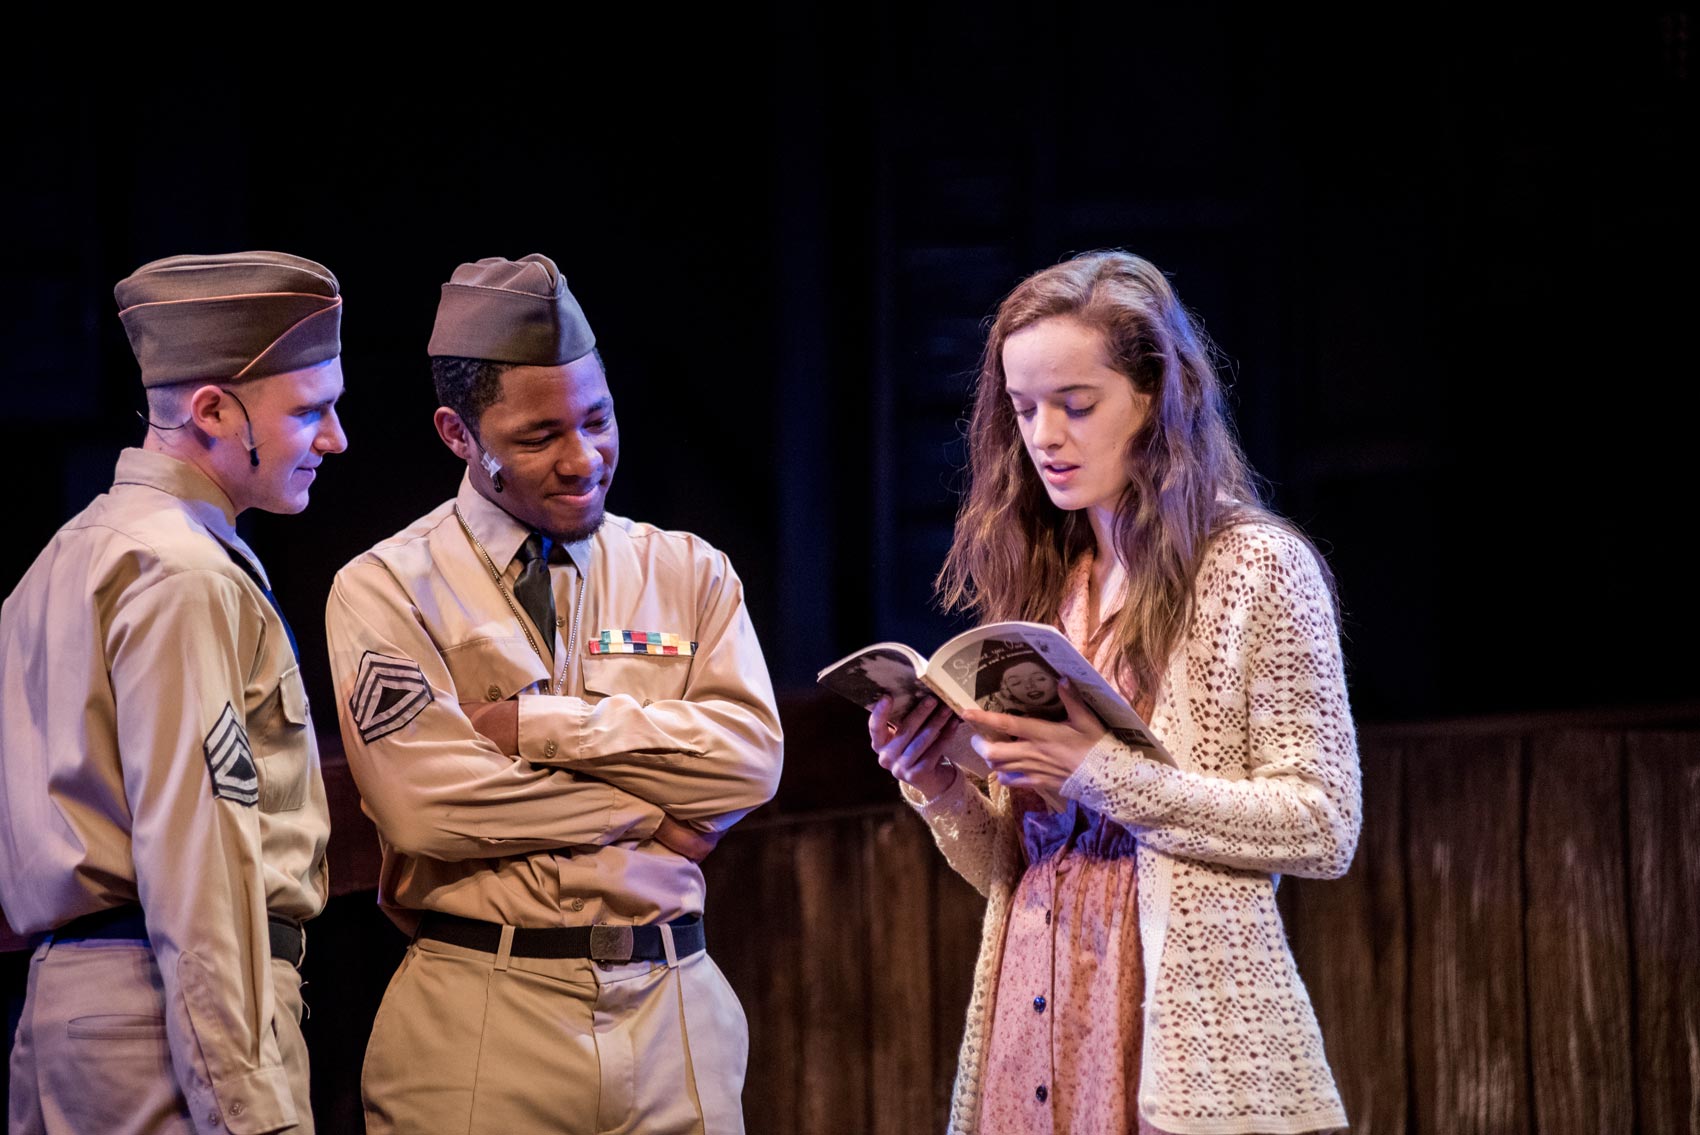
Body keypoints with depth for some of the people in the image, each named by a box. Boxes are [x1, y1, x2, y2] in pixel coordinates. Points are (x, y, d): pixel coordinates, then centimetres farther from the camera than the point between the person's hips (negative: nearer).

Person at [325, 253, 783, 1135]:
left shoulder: (688, 574, 11)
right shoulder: (386, 590, 0)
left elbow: (749, 757, -4)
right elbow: (424, 804, -12)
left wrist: (539, 726, -10)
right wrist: (649, 817, -6)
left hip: (673, 1007, 3)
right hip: (478, 1029, -3)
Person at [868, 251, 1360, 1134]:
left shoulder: (1255, 567, -3)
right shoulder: (1037, 585, 13)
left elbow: (1323, 826, -10)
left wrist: (1105, 773, -16)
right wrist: (938, 785, -5)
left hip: (1180, 1028, -5)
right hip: (1032, 1020, 5)